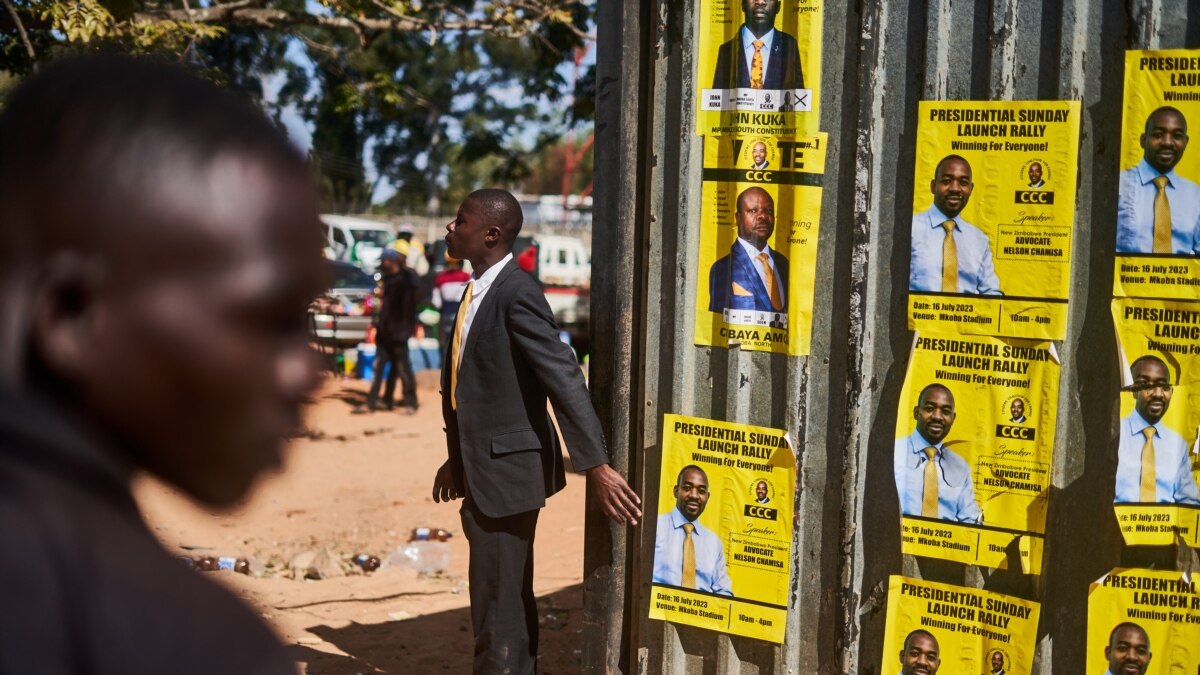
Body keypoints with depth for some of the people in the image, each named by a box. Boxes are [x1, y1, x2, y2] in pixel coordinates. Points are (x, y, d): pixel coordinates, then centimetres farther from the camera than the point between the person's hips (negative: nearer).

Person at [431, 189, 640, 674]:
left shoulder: (517, 294, -18)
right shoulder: (478, 291, 11)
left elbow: (565, 380, -23)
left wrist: (596, 467, -26)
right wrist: (458, 459, 24)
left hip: (507, 469, -9)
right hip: (482, 469, 9)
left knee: (499, 603, -4)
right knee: (509, 598, 19)